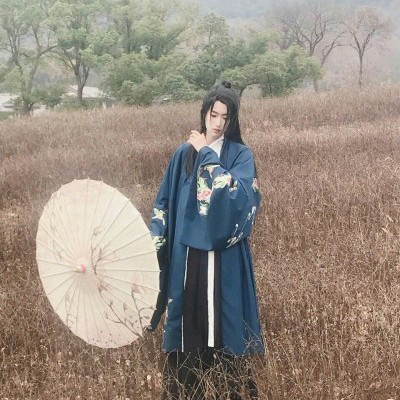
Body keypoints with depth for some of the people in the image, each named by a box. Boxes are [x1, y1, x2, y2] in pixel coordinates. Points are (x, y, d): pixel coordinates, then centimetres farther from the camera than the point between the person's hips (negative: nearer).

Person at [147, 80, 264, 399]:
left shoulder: (242, 155, 0)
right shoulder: (184, 154, 8)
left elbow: (238, 193, -19)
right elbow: (164, 201, 10)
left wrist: (207, 154, -13)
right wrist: (155, 245, 2)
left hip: (224, 256, -2)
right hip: (187, 253, 3)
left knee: (225, 325, -1)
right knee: (186, 325, 7)